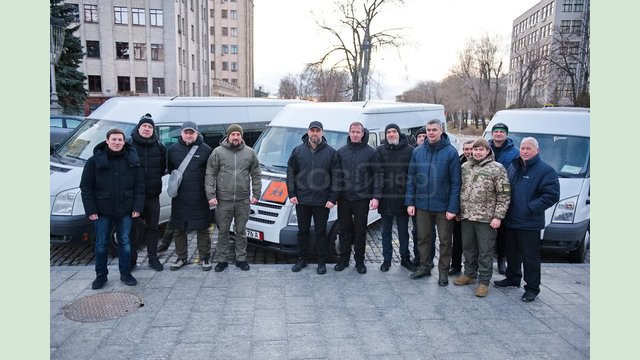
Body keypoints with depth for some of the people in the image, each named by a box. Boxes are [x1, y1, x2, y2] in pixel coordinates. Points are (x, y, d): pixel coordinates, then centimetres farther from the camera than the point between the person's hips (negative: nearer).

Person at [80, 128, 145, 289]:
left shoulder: (132, 160, -1)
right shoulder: (95, 160, -5)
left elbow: (139, 185, 2)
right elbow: (86, 186, -3)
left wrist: (137, 207, -4)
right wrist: (90, 210, -8)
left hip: (125, 211, 1)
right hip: (102, 211, -1)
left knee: (125, 242, 10)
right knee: (101, 244, 9)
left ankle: (125, 273, 23)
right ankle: (101, 275, 23)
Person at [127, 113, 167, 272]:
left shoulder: (159, 146, 5)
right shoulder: (129, 144, -4)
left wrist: (155, 179, 7)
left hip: (153, 194, 3)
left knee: (153, 227, 11)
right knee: (133, 227, 5)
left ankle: (153, 258, 21)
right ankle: (132, 259, 16)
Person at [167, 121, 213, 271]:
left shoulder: (206, 150, -5)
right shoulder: (173, 150, 4)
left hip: (199, 198, -3)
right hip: (179, 198, 3)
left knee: (203, 229, 5)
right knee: (179, 229, 11)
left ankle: (205, 258, 18)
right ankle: (181, 258, 26)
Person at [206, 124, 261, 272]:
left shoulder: (250, 153, 5)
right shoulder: (218, 152, 0)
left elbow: (256, 175, 9)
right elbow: (210, 175, -1)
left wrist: (256, 194, 3)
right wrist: (211, 195, -8)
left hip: (243, 201, 1)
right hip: (223, 200, -1)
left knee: (241, 231, 11)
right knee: (223, 231, 8)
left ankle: (241, 259, 23)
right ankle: (222, 260, 20)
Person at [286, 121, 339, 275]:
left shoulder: (331, 152, -1)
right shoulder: (298, 150, 3)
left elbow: (336, 177, -1)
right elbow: (290, 173, 6)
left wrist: (332, 198, -7)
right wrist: (291, 194, 0)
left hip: (322, 201, -2)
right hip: (302, 200, 2)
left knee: (321, 232, 8)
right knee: (302, 230, 12)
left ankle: (322, 262, 20)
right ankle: (302, 259, 25)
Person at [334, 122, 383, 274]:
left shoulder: (371, 152, -1)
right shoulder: (341, 152, 7)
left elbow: (378, 175, -2)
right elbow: (336, 174, 10)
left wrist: (376, 196, -10)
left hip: (362, 198, -2)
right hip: (344, 198, 2)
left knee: (360, 230, 7)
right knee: (344, 230, 10)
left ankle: (359, 260, 19)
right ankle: (344, 259, 23)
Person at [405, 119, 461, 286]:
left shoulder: (451, 152, -8)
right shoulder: (417, 151, 2)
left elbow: (455, 182, -10)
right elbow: (411, 179, 5)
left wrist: (453, 208, -14)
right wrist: (410, 202, -1)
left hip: (443, 206, -3)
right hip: (422, 204, 3)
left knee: (445, 240, 10)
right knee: (422, 238, 15)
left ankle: (443, 271, 24)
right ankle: (425, 266, 32)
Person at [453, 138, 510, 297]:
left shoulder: (497, 168, -6)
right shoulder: (464, 167, 9)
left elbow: (504, 195, -7)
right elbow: (459, 189, 16)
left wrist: (498, 216, -12)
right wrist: (457, 210, 12)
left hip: (486, 218, -5)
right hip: (466, 216, 5)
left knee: (485, 251, 2)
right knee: (468, 247, 16)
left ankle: (484, 281, 13)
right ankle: (469, 274, 32)